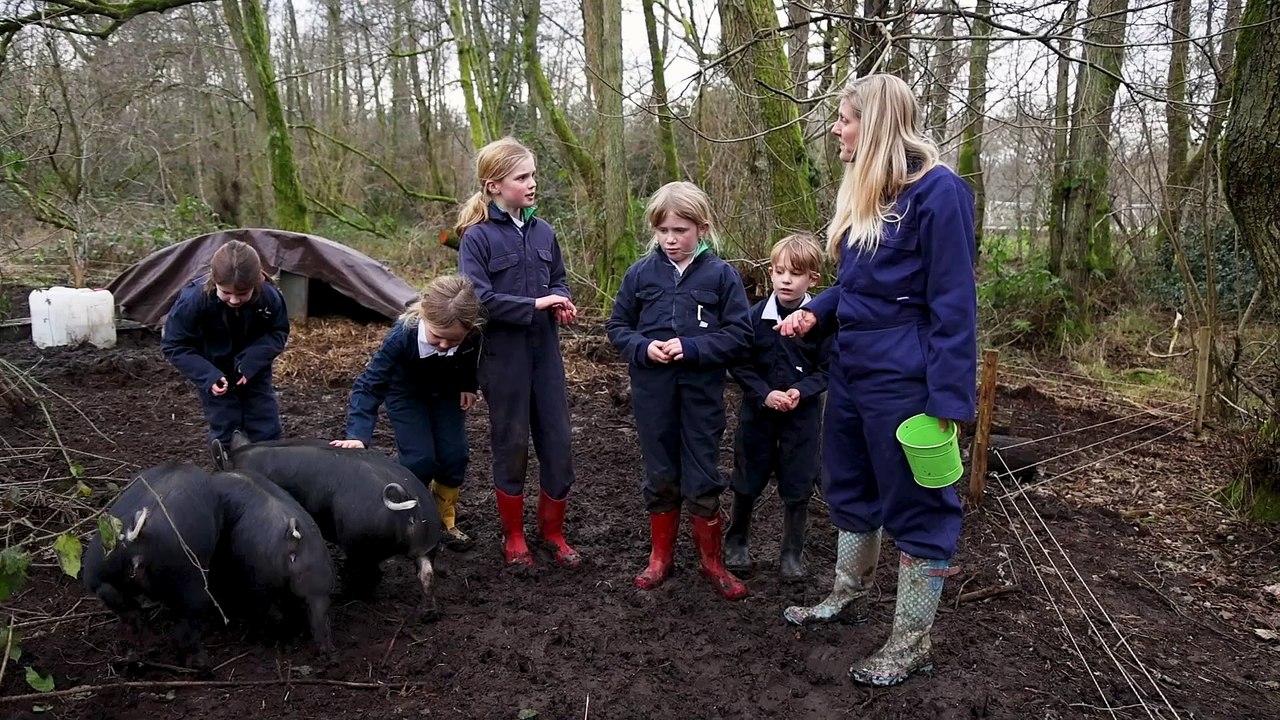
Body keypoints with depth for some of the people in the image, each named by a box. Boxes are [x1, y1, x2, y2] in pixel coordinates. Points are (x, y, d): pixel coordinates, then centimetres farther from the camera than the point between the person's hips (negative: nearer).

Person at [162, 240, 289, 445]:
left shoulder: (269, 296, -27)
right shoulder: (193, 299, -30)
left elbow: (278, 333, -10)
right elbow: (174, 345, -18)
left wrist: (252, 362, -26)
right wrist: (208, 376, -29)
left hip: (254, 370, 2)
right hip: (214, 372, -2)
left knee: (267, 430, 4)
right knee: (226, 434, -1)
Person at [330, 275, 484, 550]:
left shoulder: (475, 333, -34)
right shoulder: (403, 334, -41)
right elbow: (370, 384, -38)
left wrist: (469, 385, -3)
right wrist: (358, 435, -47)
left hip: (447, 392, 3)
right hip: (406, 393, -3)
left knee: (454, 456, -6)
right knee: (420, 460, -14)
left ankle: (445, 520, 17)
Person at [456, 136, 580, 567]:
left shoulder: (543, 232, 6)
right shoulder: (477, 237, -10)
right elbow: (479, 299, -18)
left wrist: (562, 301, -6)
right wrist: (535, 305, -19)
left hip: (546, 353, 5)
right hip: (504, 357, -4)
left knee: (557, 442, 7)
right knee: (511, 446, 8)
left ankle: (552, 529, 26)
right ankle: (514, 537, 26)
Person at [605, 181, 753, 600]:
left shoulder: (720, 274, -5)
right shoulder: (641, 273, 2)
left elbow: (739, 337, -6)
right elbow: (617, 327, 8)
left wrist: (692, 348, -18)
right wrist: (643, 347, -12)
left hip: (702, 393, -2)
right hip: (652, 392, 2)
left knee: (703, 480, 7)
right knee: (660, 477, 14)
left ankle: (712, 561, 25)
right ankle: (660, 557, 31)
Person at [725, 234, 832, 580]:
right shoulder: (755, 316, -7)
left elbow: (828, 368, -5)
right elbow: (739, 364, -5)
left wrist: (802, 391, -20)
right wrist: (765, 394, -16)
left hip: (803, 414, -1)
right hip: (757, 411, 1)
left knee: (798, 486, 7)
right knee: (747, 481, 13)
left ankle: (792, 553, 25)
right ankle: (737, 542, 34)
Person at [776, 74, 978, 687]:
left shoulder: (937, 191, -16)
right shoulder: (862, 189, 11)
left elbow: (953, 304, -18)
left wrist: (949, 400, -21)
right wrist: (815, 311, 3)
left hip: (902, 380, -9)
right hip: (851, 368, 9)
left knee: (916, 506, 5)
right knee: (849, 489, 21)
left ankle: (912, 643, 19)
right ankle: (846, 594, 41)